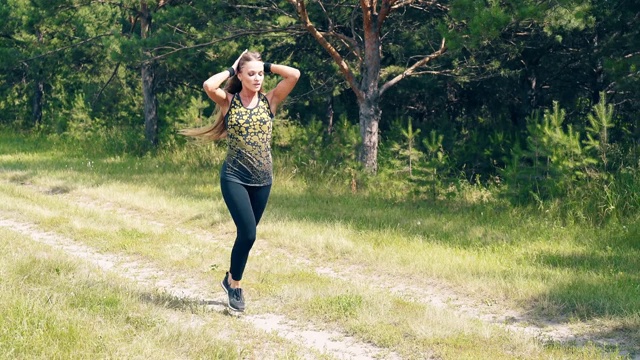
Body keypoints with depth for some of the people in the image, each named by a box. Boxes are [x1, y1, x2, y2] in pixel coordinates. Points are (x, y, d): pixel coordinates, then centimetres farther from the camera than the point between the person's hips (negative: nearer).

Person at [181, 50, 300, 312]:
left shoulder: (270, 101, 2)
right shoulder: (229, 102, -2)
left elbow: (294, 74, -10)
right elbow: (208, 86, -23)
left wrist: (267, 66, 0)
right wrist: (230, 70, -8)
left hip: (262, 180, 3)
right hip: (234, 177, -3)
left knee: (246, 233, 13)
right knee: (248, 233, -13)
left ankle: (231, 279, 35)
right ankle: (235, 285, 8)